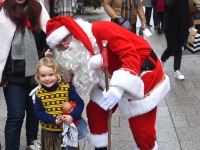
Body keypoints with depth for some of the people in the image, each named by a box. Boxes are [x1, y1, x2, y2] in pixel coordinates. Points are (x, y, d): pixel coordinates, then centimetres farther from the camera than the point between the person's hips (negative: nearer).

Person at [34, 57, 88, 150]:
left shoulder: (66, 88, -11)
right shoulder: (39, 93, -6)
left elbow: (79, 103, -11)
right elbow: (38, 112, -7)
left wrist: (73, 116, -27)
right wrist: (53, 120, -21)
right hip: (48, 132, 2)